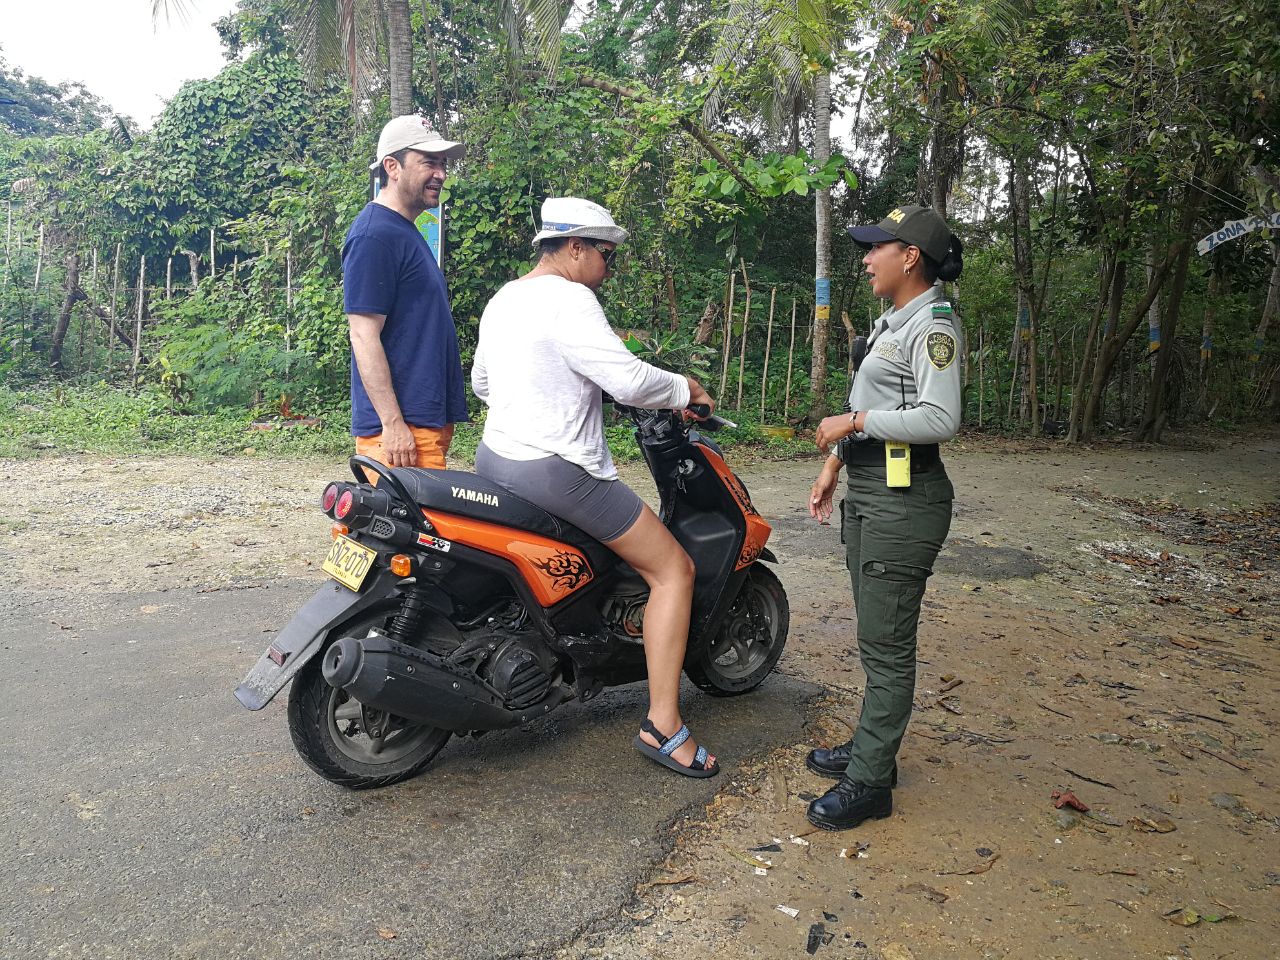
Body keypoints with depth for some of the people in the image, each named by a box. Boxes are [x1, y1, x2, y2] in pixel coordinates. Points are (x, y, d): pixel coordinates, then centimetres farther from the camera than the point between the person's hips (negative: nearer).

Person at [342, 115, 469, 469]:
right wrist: (393, 424, -22)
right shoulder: (374, 235, -12)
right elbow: (364, 337, -18)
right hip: (400, 427, -10)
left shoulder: (406, 232, 18)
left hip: (428, 420, 10)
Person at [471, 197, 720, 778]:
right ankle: (663, 726, -4)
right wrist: (684, 389, -5)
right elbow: (628, 379, -23)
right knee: (673, 569, -2)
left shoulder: (502, 299, 14)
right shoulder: (568, 299, -15)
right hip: (558, 472, -10)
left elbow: (481, 382, 25)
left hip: (495, 459, 10)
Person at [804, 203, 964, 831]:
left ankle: (868, 783, 7)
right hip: (868, 496, 10)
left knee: (886, 646, -3)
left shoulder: (933, 326, -13)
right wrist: (835, 462, 18)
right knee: (875, 639, 18)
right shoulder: (891, 323, 17)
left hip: (903, 505, -10)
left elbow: (940, 419, -25)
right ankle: (870, 747, 32)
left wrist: (854, 421, -18)